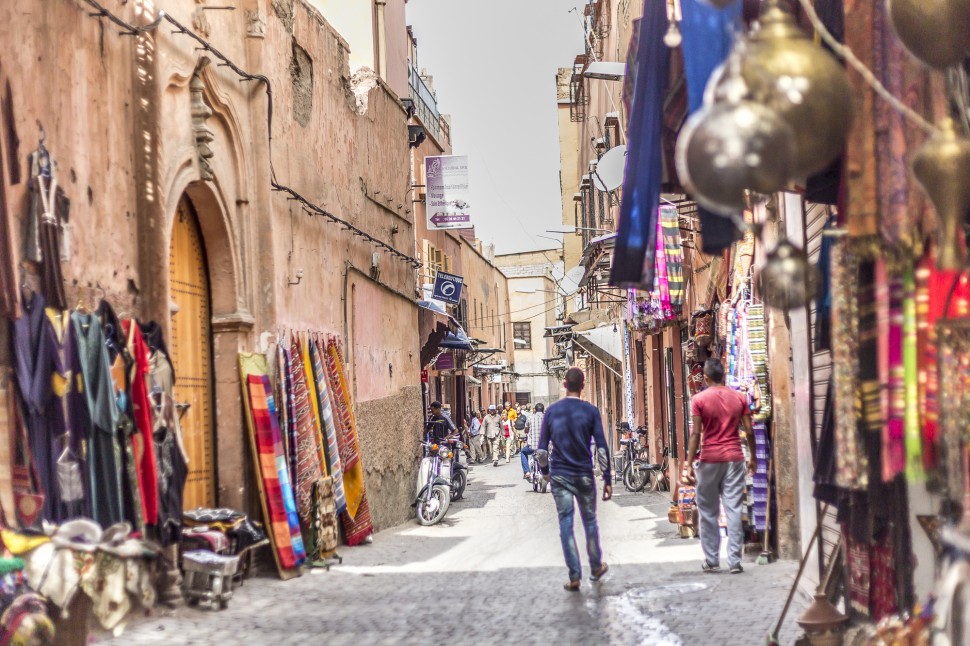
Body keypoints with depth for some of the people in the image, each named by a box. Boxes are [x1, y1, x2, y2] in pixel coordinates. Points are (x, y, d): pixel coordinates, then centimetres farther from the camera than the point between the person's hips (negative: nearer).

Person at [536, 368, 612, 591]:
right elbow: (602, 448, -8)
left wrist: (545, 470, 20)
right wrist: (607, 479, -2)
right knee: (590, 521, 15)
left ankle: (574, 576, -2)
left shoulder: (552, 411, 1)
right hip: (584, 476, -1)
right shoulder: (590, 411, -4)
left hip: (559, 476, 1)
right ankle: (596, 567, 29)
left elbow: (541, 449, 2)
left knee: (566, 524, 1)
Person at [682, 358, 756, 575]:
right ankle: (735, 561, -1)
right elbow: (749, 431, 4)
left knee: (708, 512, 8)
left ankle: (712, 561, 11)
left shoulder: (699, 399, -5)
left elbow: (696, 433, -8)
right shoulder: (739, 398, 3)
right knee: (734, 511, 1)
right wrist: (753, 458, 17)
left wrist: (689, 464, -5)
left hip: (710, 460, -2)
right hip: (734, 459, 2)